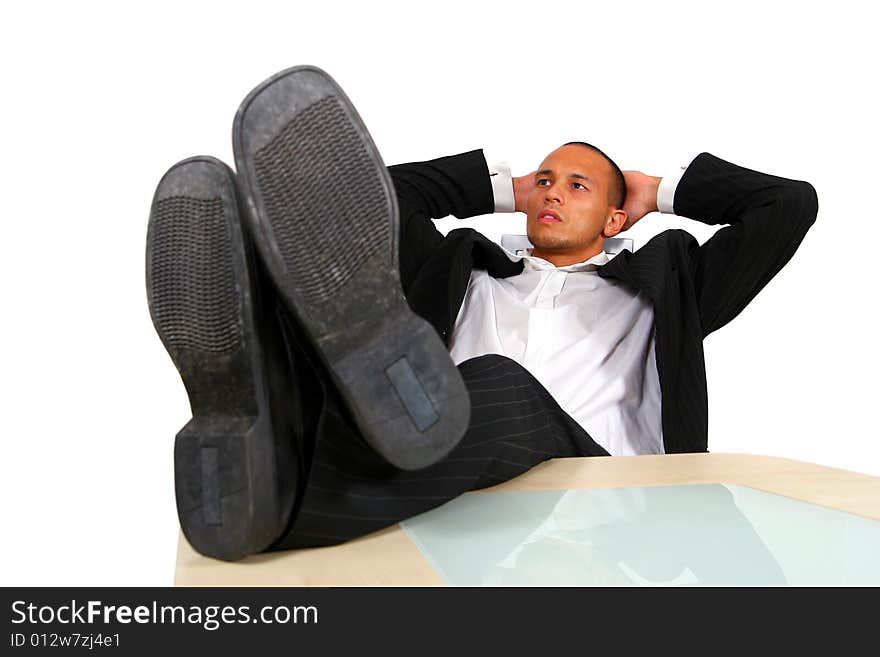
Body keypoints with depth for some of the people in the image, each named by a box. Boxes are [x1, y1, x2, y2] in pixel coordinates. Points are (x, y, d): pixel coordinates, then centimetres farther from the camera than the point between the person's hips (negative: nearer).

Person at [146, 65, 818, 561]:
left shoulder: (655, 289, 30)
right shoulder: (469, 275, 35)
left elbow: (790, 203, 27)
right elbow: (389, 193, 31)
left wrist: (660, 191, 35)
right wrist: (508, 189, 36)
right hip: (455, 490, 1)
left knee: (504, 387, -34)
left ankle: (280, 492, -59)